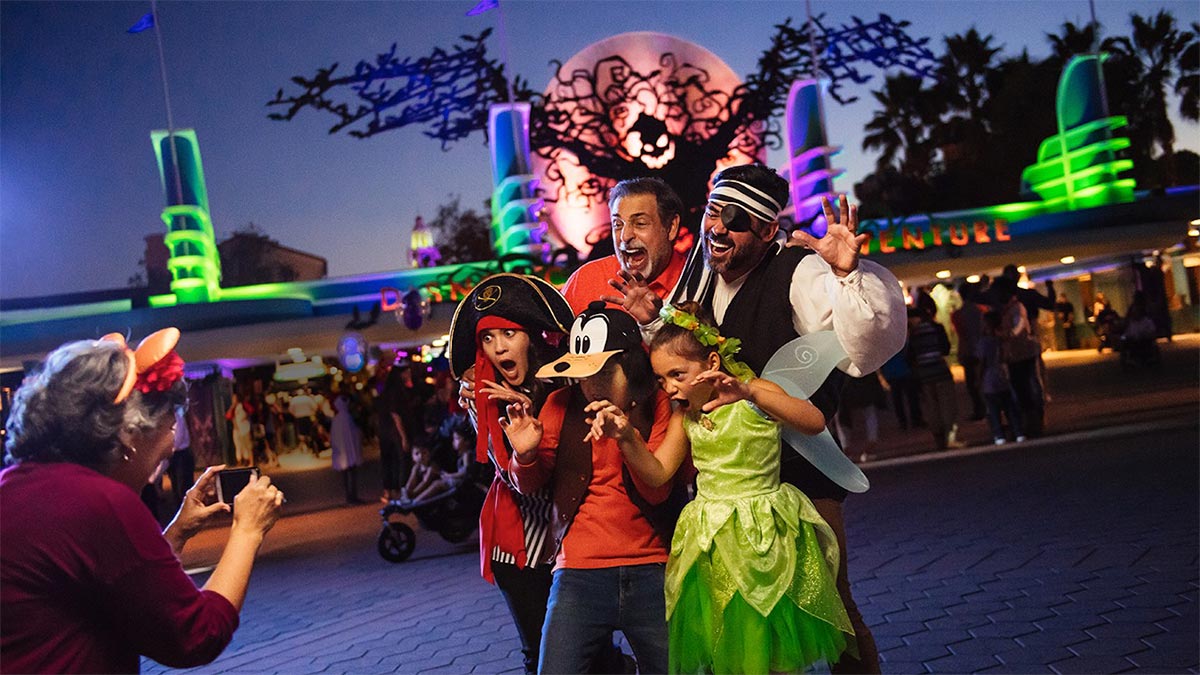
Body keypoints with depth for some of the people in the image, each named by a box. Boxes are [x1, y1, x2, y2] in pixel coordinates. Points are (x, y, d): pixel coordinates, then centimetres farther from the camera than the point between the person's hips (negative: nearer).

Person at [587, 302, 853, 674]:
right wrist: (627, 437, -17)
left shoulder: (754, 393, -9)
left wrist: (750, 393, -40)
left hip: (762, 532, -5)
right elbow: (657, 473, 2)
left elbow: (815, 422, -26)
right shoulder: (684, 416, 7)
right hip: (710, 539, 5)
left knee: (770, 643, 4)